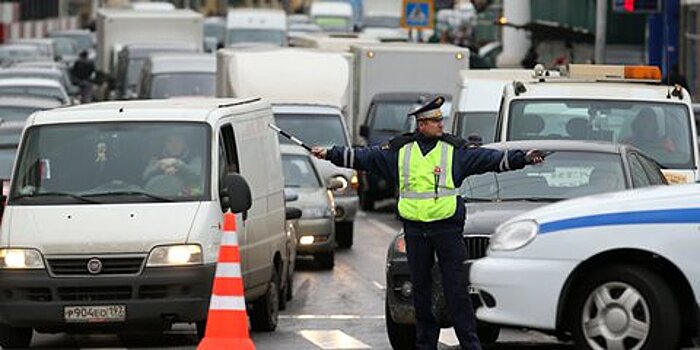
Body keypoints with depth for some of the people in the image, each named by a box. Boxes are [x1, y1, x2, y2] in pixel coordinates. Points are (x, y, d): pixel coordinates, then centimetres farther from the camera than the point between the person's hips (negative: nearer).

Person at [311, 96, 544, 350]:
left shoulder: (455, 150, 2)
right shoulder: (400, 150, 6)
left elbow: (490, 159, -2)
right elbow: (364, 157, 10)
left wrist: (522, 159, -11)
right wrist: (330, 154, 6)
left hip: (448, 228, -2)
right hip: (415, 231, 2)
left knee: (457, 288, -5)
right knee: (421, 290, 9)